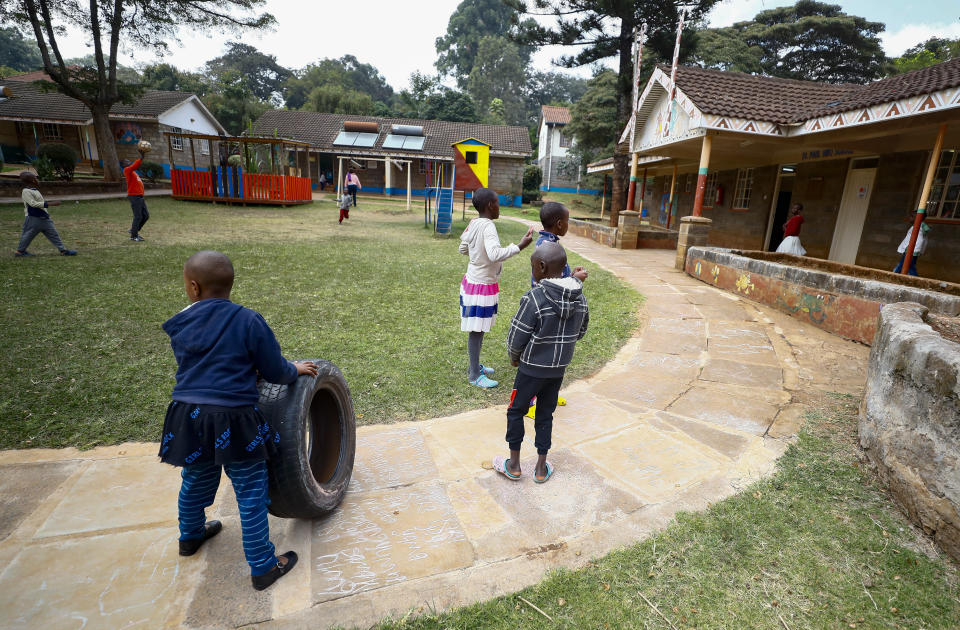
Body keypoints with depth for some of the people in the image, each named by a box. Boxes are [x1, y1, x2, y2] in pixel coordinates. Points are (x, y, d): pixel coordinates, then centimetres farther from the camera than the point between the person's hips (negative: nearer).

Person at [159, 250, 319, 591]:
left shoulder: (178, 324, 4)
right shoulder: (248, 321, -11)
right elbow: (275, 371, -8)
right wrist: (295, 370, 14)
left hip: (189, 417, 6)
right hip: (234, 421, -5)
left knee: (196, 482, 29)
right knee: (251, 492, 7)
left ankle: (190, 536, 56)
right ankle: (263, 566, 19)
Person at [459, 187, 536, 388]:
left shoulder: (473, 223, 5)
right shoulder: (488, 227, -22)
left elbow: (463, 248, 17)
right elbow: (495, 255, -37)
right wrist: (519, 246, -33)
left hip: (472, 280, 9)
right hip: (482, 286, -9)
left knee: (479, 328, 19)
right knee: (477, 330, 1)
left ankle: (474, 366, 33)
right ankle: (475, 375, 13)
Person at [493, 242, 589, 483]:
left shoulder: (534, 298, -24)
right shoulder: (580, 298, -5)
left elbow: (516, 337, -17)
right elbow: (580, 332, 8)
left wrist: (514, 357, 2)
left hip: (532, 369, -5)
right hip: (559, 369, 6)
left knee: (515, 411, 15)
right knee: (545, 414, 19)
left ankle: (514, 465, 27)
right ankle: (541, 468, 30)